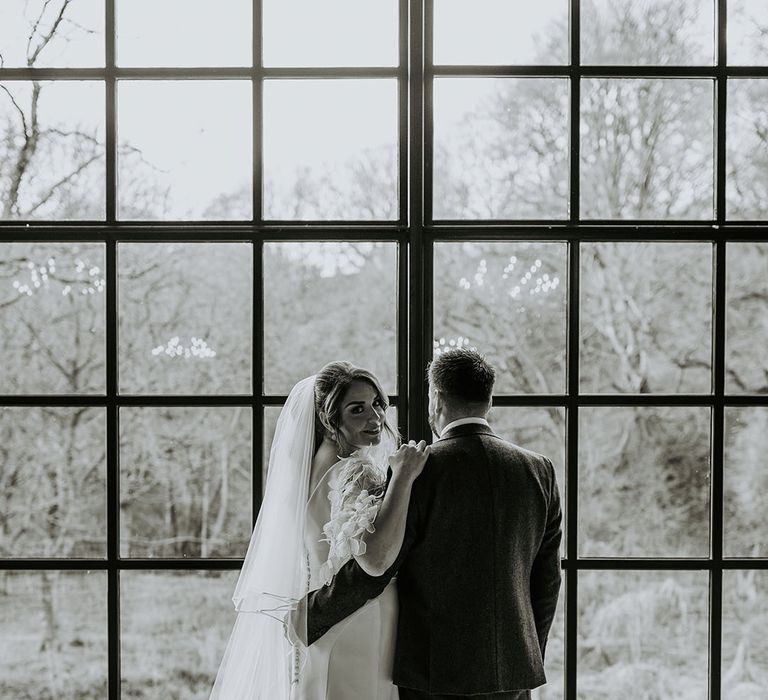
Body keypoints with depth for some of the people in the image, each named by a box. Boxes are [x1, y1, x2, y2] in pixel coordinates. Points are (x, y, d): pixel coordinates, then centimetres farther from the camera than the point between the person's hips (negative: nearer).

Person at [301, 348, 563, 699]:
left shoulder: (417, 470, -11)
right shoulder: (539, 471, 3)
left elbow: (369, 571, -10)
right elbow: (546, 581, 8)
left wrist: (308, 619, 4)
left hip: (435, 672, -4)